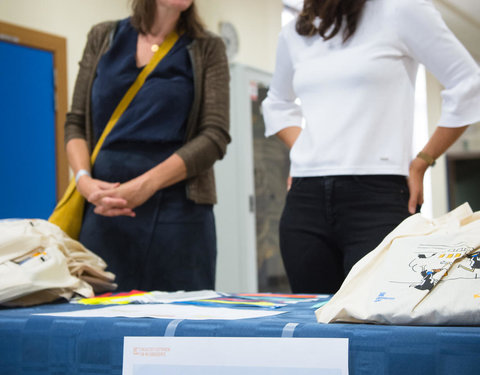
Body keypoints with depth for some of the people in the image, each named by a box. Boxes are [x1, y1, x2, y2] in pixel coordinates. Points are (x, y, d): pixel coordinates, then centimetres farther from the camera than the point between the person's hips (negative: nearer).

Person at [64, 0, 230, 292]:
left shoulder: (207, 49, 7)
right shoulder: (103, 37, 13)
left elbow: (215, 136, -3)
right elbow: (76, 122, 12)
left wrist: (145, 186, -14)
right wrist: (84, 179, -8)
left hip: (176, 206, -1)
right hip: (104, 205, 2)